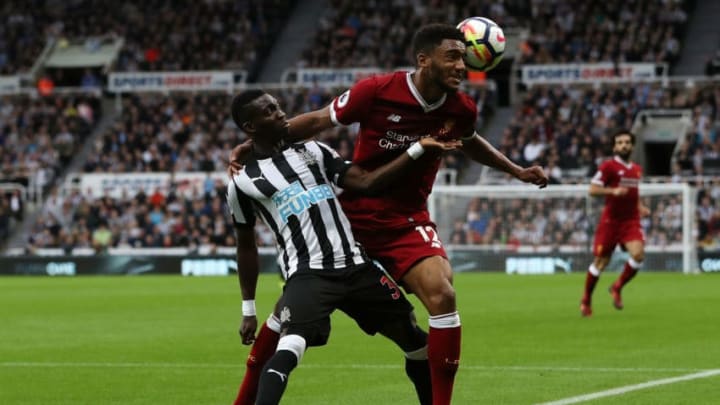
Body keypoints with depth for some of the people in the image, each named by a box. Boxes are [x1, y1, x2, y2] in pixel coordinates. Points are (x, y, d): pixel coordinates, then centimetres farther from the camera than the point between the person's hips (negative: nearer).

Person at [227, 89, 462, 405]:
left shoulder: (313, 151, 14)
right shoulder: (242, 182, 5)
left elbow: (367, 183, 7)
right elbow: (246, 246, 14)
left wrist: (419, 149, -1)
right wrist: (248, 310, 15)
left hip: (355, 267, 5)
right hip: (307, 276, -5)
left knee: (417, 343, 9)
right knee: (288, 349, -33)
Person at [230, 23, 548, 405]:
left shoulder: (461, 109, -6)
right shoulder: (377, 90, -18)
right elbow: (317, 121, -6)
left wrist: (517, 171, 22)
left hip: (408, 220, 2)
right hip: (353, 212, -2)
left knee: (442, 295, -22)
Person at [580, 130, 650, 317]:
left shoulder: (637, 170, 14)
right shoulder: (608, 166, -5)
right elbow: (593, 190, -10)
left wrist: (640, 207, 10)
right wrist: (613, 191, -25)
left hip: (631, 220, 4)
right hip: (611, 220, -4)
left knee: (638, 254, -19)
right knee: (600, 262, 0)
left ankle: (617, 288, 5)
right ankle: (586, 300, 19)